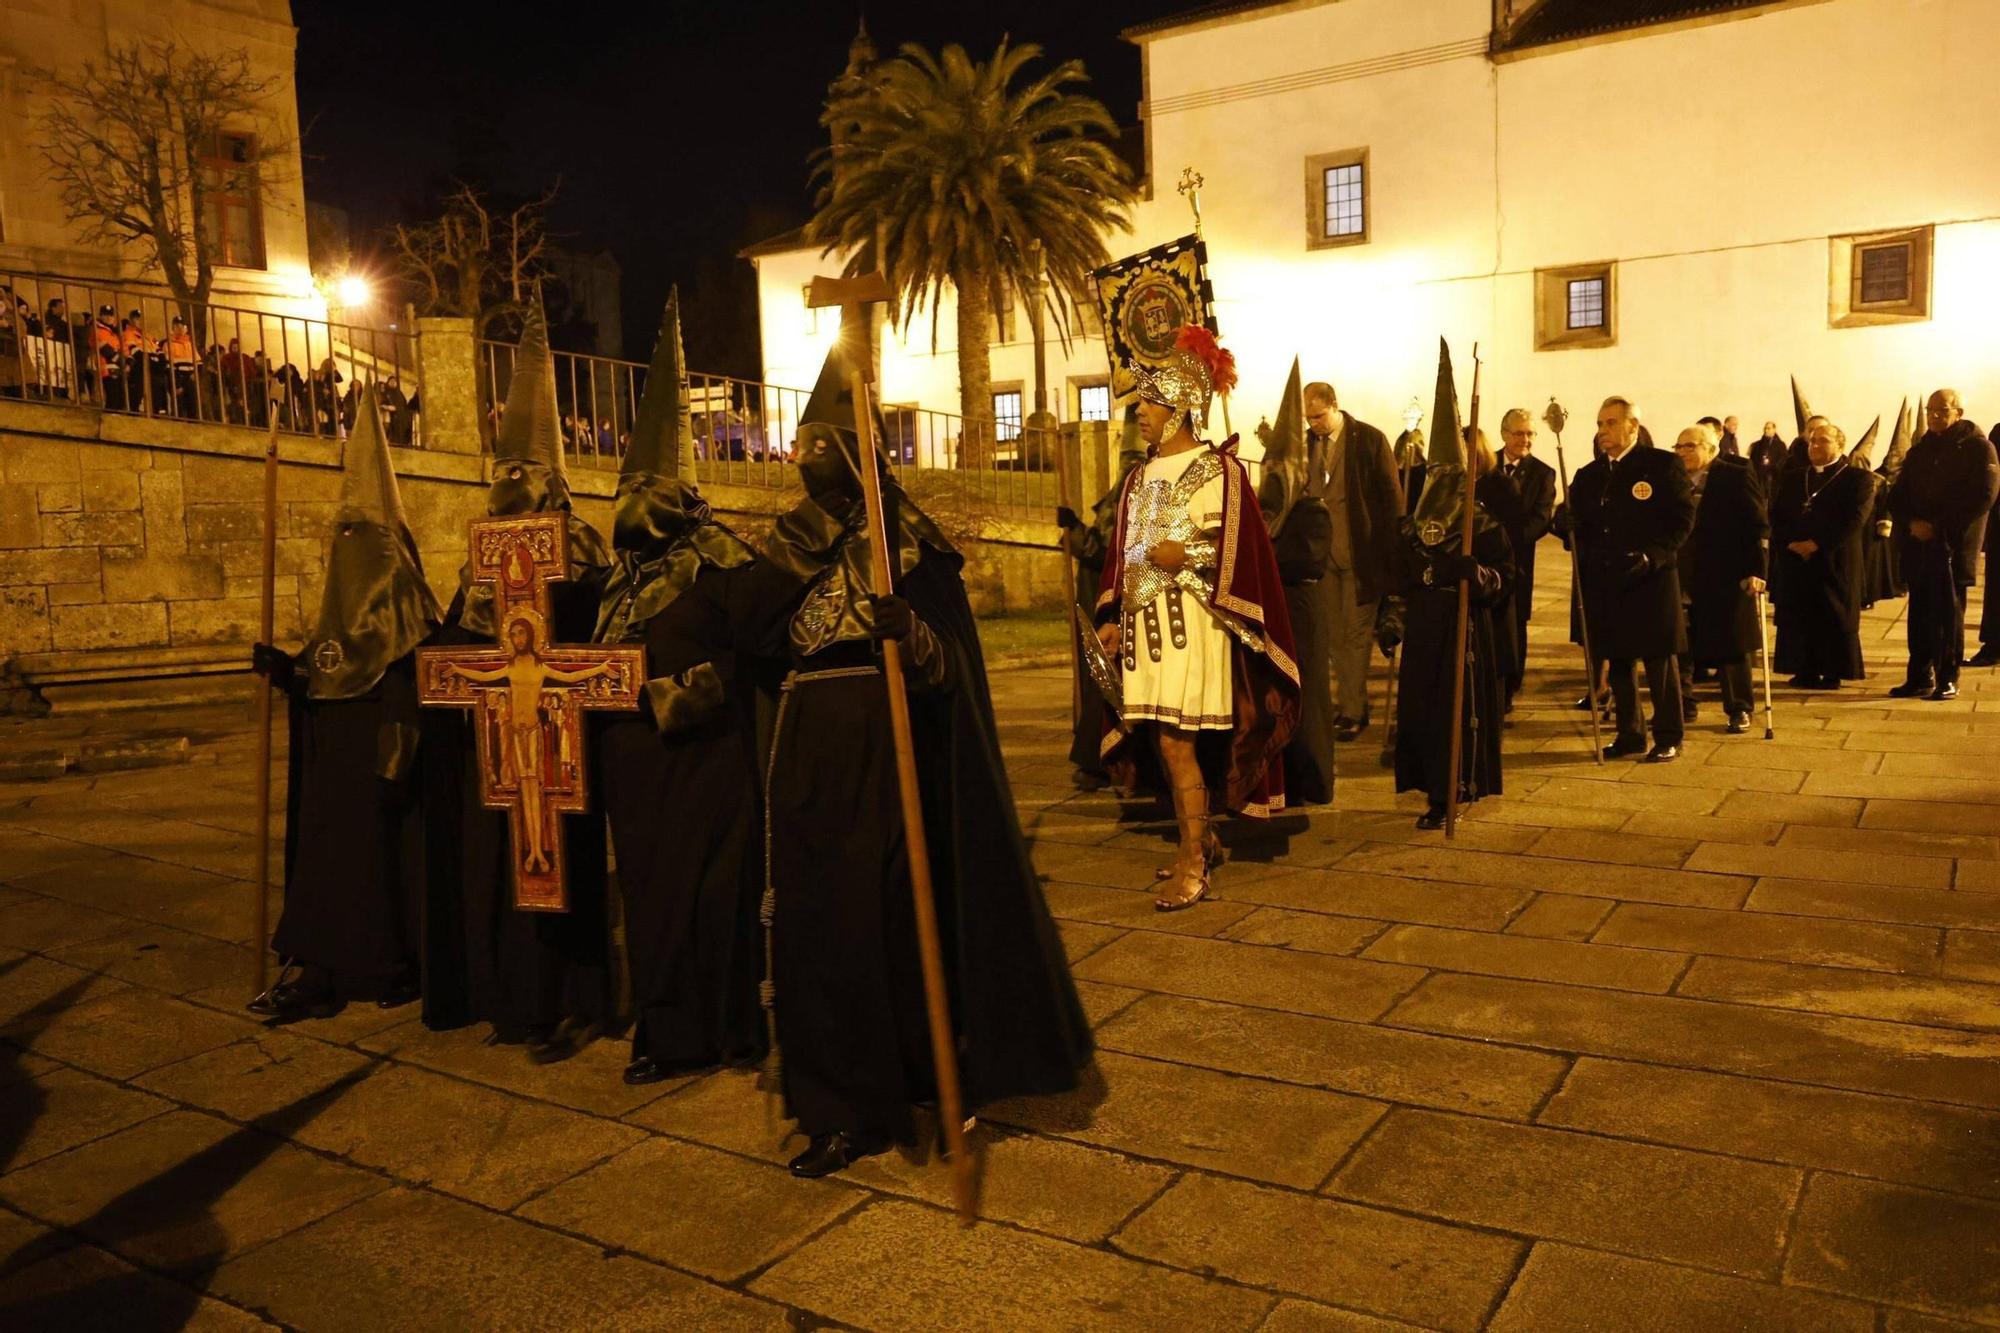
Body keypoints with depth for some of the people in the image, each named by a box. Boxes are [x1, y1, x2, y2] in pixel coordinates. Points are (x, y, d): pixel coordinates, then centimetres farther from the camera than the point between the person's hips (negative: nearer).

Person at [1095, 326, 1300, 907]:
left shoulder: (1216, 470, -4)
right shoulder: (1141, 475, 16)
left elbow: (1235, 552, -9)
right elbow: (1122, 553, 18)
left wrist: (1183, 556, -20)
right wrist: (1112, 616, 12)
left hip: (1190, 624, -7)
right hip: (1145, 623, 7)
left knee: (1176, 743, -9)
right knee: (1175, 743, 10)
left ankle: (1192, 867, 0)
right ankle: (1202, 840, 26)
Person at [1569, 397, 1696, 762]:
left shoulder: (1663, 465, -2)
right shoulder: (1587, 476, 14)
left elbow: (1683, 519, -6)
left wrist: (1652, 557, -18)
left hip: (1651, 581, -5)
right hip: (1604, 583, 5)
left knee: (1660, 662, 2)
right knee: (1617, 661, 10)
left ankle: (1668, 738, 12)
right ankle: (1629, 734, 21)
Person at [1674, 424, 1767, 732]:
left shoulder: (1737, 475, -5)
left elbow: (1759, 526, -8)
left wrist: (1756, 570, -15)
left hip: (1726, 578, -4)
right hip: (1683, 578, 4)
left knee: (1731, 645, 4)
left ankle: (1739, 710, 16)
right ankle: (1681, 705, 16)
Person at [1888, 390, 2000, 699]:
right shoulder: (1920, 451, 17)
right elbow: (1897, 496, 13)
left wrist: (1939, 526, -16)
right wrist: (1911, 523, -6)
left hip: (1954, 546, -5)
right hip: (1917, 546, 5)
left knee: (1949, 613, -2)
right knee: (1920, 612, 7)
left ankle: (1948, 680, 3)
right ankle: (1920, 676, 14)